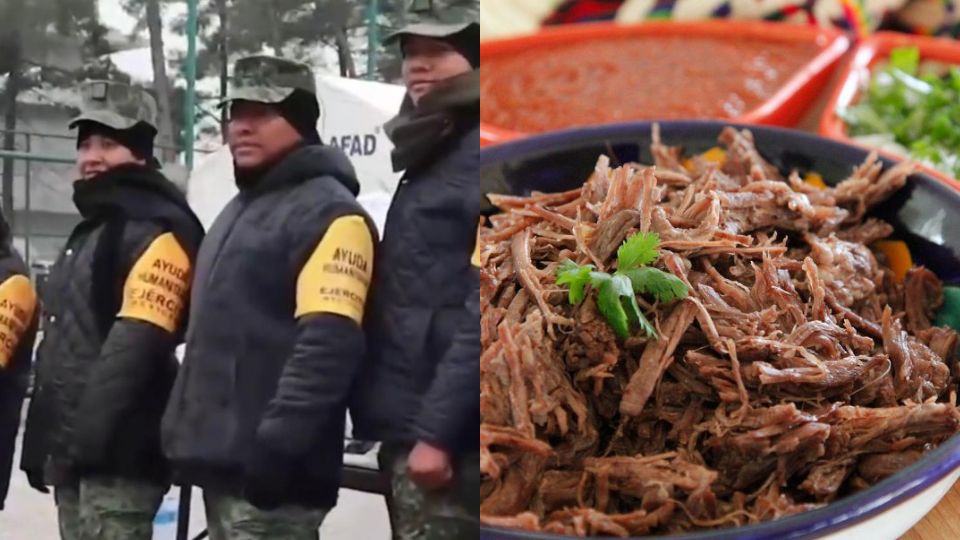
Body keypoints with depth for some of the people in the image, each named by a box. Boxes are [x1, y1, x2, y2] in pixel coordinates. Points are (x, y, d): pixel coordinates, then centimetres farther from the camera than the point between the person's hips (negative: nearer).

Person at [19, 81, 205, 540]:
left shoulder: (157, 233, -11)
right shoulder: (89, 232, 21)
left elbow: (136, 344, -23)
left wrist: (90, 432, -26)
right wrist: (45, 437, 23)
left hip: (116, 452, -10)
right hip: (73, 448, 10)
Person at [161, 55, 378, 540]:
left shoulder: (328, 213, -10)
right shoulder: (240, 210, 21)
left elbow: (328, 344, -23)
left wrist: (277, 443, -29)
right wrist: (183, 428, 22)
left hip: (267, 469, -10)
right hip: (222, 461, 10)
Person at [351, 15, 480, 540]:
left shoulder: (474, 156, -12)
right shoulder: (430, 157, 18)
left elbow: (483, 310, -20)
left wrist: (437, 429, -22)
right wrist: (409, 425, 13)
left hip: (443, 435, -10)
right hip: (408, 425, 10)